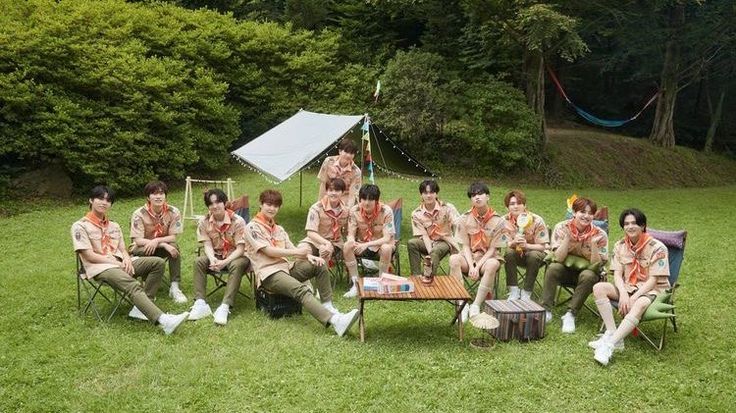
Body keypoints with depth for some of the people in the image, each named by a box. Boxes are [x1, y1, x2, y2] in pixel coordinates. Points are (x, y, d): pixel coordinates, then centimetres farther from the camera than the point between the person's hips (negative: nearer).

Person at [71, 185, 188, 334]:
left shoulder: (114, 226, 22)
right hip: (100, 267, -7)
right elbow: (89, 256, -8)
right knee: (133, 285, -34)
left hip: (120, 263, 7)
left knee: (157, 262, -12)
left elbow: (123, 250, 14)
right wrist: (117, 263, -14)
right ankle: (163, 320, -52)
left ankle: (140, 308, -18)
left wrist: (127, 260, -11)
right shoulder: (80, 226, 1)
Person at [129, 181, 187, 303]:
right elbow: (138, 240, -24)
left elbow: (173, 237, -13)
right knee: (146, 250, -35)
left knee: (174, 247, -29)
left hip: (162, 247, 2)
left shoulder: (173, 212, -13)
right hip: (142, 249, -2)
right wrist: (164, 245, -33)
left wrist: (157, 241, -33)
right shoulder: (139, 214, -18)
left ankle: (175, 286, -23)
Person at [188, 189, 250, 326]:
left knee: (237, 265, -36)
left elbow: (240, 249, -18)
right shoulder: (204, 222, -4)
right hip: (216, 255, 4)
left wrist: (225, 262, -32)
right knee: (198, 261, -24)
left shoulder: (237, 221, -17)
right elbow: (207, 245, -8)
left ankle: (225, 307, -43)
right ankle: (200, 303, -29)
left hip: (235, 256, -4)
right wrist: (212, 259, -30)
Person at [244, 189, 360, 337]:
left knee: (319, 265, -12)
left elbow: (291, 248, 12)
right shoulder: (252, 227, -1)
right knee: (302, 290, -32)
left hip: (285, 268, 7)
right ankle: (335, 321, -49)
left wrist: (308, 256, -10)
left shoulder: (279, 229, 22)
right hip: (268, 274, -7)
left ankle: (327, 305, -11)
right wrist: (297, 252, -13)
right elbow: (268, 251, -12)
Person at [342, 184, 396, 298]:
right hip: (361, 245, 3)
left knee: (386, 248, -37)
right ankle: (355, 284, -17)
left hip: (380, 246, -2)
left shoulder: (386, 211, -20)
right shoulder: (354, 211, -12)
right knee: (347, 246, -28)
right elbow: (350, 235, -9)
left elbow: (387, 238, -24)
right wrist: (352, 242, -35)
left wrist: (367, 244, -39)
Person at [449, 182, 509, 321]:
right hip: (470, 257, 2)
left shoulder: (498, 221, -7)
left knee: (492, 264, -37)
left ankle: (476, 306, -29)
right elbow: (466, 246, -1)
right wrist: (471, 266, -18)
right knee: (454, 259, -32)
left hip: (487, 258, -2)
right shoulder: (465, 219, -2)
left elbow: (492, 249, -8)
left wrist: (477, 267, -18)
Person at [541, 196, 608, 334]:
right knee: (553, 268, -30)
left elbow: (596, 266, -17)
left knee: (588, 276, -33)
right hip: (566, 270, 1)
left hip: (586, 271, 0)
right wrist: (567, 238, -30)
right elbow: (558, 258, -18)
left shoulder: (599, 235, -13)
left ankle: (570, 315, -26)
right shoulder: (562, 228, -12)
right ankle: (546, 311, -25)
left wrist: (594, 244, -31)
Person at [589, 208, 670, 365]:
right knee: (599, 288, -20)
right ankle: (612, 334, -28)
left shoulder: (657, 248, -12)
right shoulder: (620, 246, 2)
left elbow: (653, 280, -15)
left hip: (651, 289, -5)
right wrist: (623, 294, -23)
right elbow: (617, 275, -3)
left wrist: (633, 297, -25)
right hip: (628, 287, 5)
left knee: (640, 304, -39)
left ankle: (609, 345, -44)